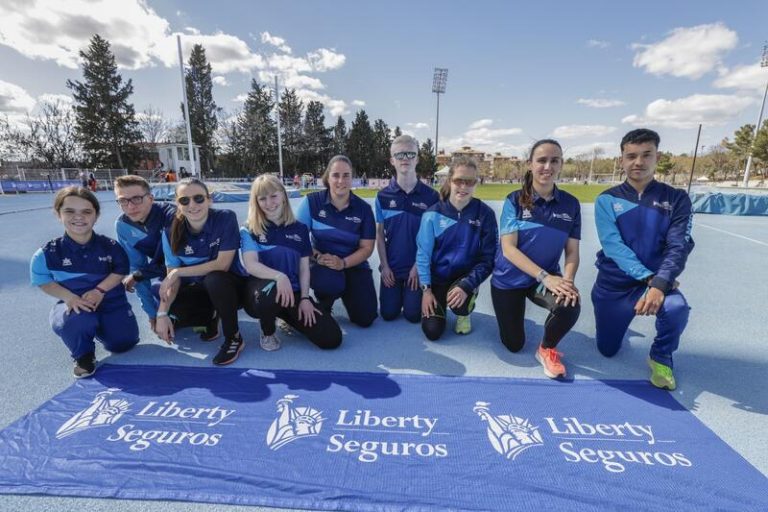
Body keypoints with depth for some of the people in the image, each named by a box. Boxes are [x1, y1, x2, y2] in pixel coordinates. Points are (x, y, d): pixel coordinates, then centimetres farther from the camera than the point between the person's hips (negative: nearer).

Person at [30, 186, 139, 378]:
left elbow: (120, 271, -1)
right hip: (74, 304, -1)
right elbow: (44, 282, -2)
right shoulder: (48, 253, -12)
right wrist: (69, 297, -20)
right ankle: (83, 356, -1)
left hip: (111, 301, 2)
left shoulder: (110, 246, -9)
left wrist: (100, 290, -17)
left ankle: (98, 326, 29)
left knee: (123, 343, -9)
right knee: (78, 320, -37)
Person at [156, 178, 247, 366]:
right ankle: (211, 317, 11)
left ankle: (234, 337, -15)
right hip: (199, 290, 4)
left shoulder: (226, 218, -21)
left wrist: (178, 271, -20)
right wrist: (162, 313, -21)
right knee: (170, 317, -20)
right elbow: (172, 278, -9)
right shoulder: (171, 232, -9)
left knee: (214, 279, -36)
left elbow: (222, 265, -24)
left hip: (228, 285, -4)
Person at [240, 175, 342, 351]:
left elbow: (304, 267, 6)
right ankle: (268, 332, -5)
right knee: (271, 291, -43)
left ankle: (288, 316, 17)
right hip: (261, 291, -2)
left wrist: (305, 298, -6)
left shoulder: (300, 229, 7)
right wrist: (279, 276, -34)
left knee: (332, 338, -12)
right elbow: (250, 265, -16)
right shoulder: (249, 230, -1)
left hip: (293, 291, 3)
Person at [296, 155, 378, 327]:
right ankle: (323, 306, 1)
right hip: (322, 263, -1)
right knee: (331, 282, -38)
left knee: (365, 318, -8)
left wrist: (343, 263, -21)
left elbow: (367, 247, -5)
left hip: (354, 265, 2)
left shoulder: (363, 208, -7)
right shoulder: (312, 201, -10)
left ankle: (346, 291, 26)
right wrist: (318, 257, -25)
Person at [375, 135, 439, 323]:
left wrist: (419, 265, -9)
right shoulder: (383, 196, -2)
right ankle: (399, 293, 35)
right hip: (391, 267, 2)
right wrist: (384, 266, -3)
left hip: (417, 266, -1)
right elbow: (380, 234, 1)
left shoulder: (431, 196, -6)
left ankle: (409, 294, 32)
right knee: (388, 314, 4)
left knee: (413, 315, -1)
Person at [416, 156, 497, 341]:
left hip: (466, 276, 0)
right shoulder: (433, 214, -11)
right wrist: (426, 289, -11)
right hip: (437, 277, 1)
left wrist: (466, 285, -24)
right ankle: (440, 304, 28)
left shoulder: (485, 214, -11)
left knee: (459, 300, -33)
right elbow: (423, 253, -6)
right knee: (432, 331, -8)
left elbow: (488, 258, -11)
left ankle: (465, 312, 7)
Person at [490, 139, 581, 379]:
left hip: (548, 277, 2)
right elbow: (508, 249, -19)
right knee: (514, 345, 7)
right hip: (509, 279, -1)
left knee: (570, 306, -33)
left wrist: (567, 280, -24)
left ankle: (547, 349, 1)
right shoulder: (514, 200, -12)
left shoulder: (571, 204, -4)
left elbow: (572, 252, -3)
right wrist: (545, 277, -28)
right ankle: (514, 309, 42)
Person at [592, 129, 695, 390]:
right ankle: (618, 317, 46)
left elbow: (679, 247, -15)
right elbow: (613, 246, -17)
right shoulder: (607, 200, -6)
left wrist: (659, 284, -32)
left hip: (656, 282, 0)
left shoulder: (676, 199, -5)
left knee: (677, 307, -35)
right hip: (612, 284, 1)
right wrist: (649, 278, -28)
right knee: (607, 350, 11)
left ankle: (661, 357, -1)